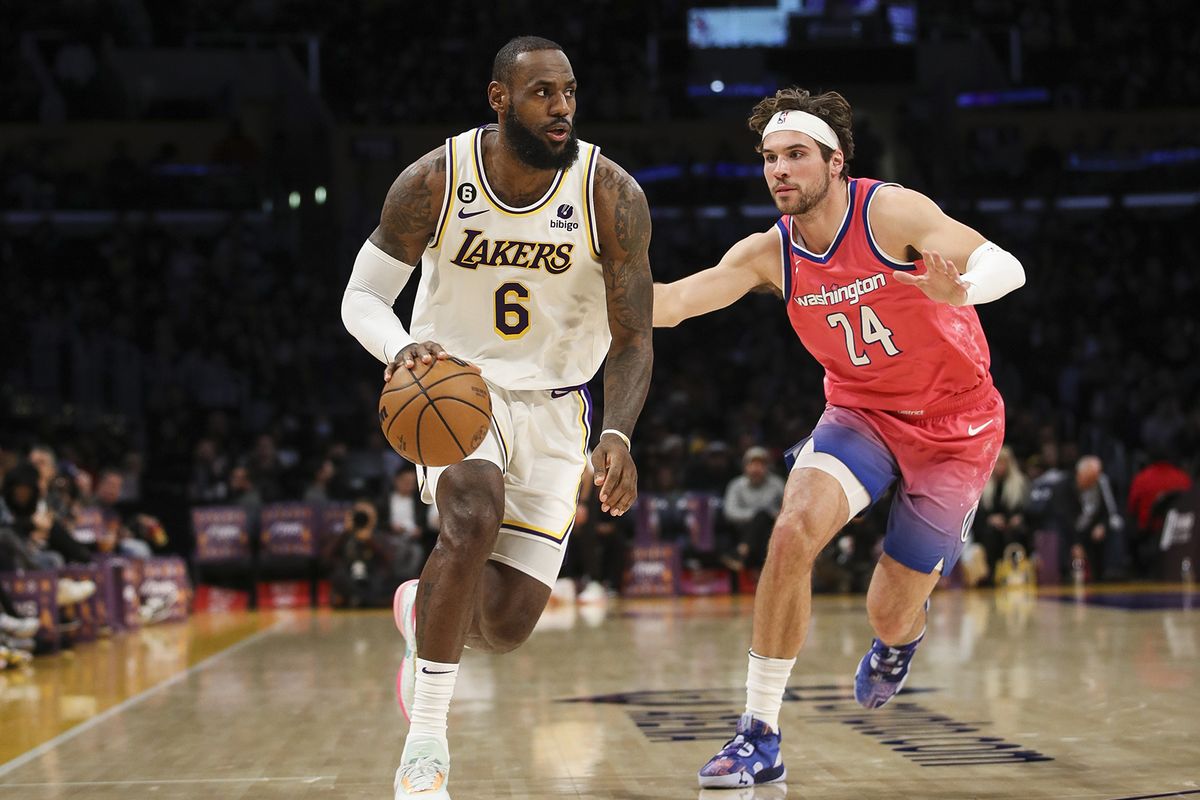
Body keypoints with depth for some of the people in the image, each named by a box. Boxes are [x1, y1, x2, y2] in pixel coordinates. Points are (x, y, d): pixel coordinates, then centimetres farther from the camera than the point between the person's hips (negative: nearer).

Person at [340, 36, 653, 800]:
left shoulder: (613, 196, -16)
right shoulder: (434, 182, -15)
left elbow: (633, 341, -13)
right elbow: (362, 296, -7)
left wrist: (618, 435, -32)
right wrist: (400, 347, -30)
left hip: (554, 407, 2)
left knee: (507, 627, -4)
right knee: (475, 520, -34)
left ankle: (422, 610, 36)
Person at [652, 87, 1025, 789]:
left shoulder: (891, 211, -23)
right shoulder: (769, 254, -10)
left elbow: (1006, 267, -32)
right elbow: (671, 302, -17)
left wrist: (956, 291, -54)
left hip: (956, 426, -3)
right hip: (861, 411, 3)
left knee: (889, 615, 1)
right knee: (794, 531, -25)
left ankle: (904, 632, 44)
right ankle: (760, 739, -17)